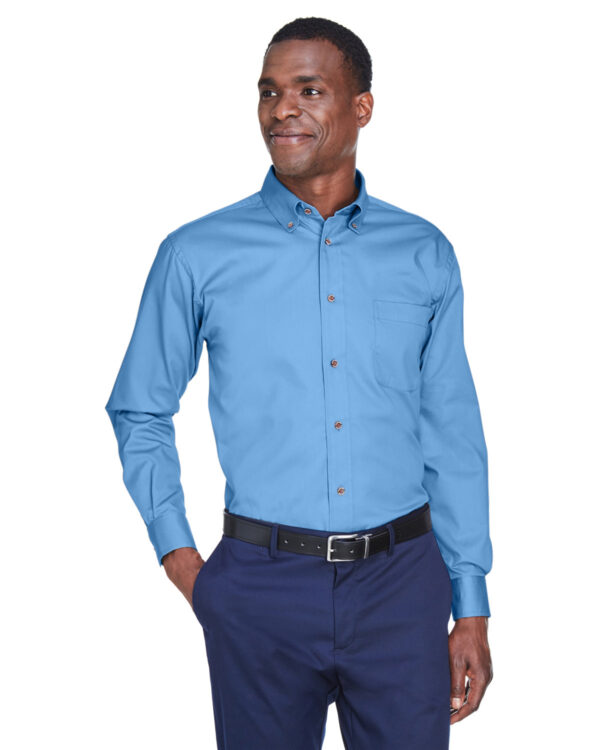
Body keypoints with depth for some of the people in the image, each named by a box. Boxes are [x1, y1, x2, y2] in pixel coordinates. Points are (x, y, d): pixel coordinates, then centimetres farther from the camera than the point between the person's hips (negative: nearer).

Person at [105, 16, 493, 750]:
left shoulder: (425, 255, 3)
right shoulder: (197, 255, -1)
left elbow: (453, 436, 6)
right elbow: (139, 413, 9)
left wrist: (472, 609, 5)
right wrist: (180, 561, 1)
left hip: (401, 583, 1)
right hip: (261, 587, -1)